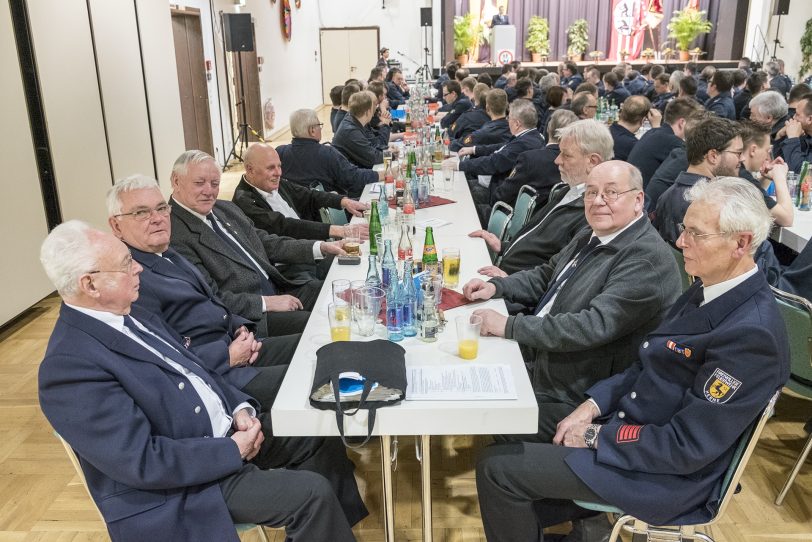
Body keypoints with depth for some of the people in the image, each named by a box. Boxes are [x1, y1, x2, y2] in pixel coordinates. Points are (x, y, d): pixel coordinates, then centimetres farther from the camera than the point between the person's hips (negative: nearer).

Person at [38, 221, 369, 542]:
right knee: (311, 493, -17)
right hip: (181, 485, -9)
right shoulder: (71, 364, -24)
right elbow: (144, 462, -27)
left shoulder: (128, 315, 4)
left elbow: (193, 368, 13)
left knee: (320, 437, 11)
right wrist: (233, 451, -19)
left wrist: (239, 407, -3)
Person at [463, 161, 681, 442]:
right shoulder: (590, 237, 9)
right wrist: (496, 286, 2)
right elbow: (546, 275, 20)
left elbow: (595, 326, -28)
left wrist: (510, 326, -27)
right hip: (536, 360, 9)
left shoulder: (649, 258, -20)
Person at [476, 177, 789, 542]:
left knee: (497, 467, -8)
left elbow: (687, 447, -23)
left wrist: (598, 436, -15)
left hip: (666, 474, -9)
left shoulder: (753, 333, -26)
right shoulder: (708, 291, 2)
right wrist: (593, 405, -2)